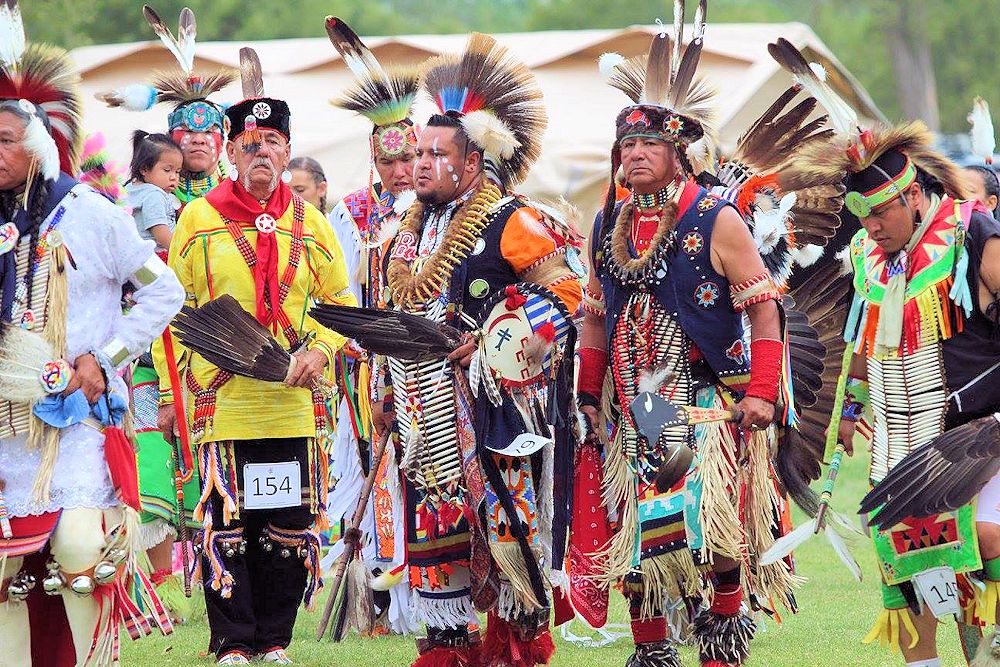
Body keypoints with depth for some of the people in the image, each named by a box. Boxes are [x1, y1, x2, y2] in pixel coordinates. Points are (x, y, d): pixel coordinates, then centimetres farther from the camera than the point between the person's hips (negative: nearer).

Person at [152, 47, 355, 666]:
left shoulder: (310, 222, 10)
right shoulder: (199, 219, 3)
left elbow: (342, 300, 15)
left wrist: (321, 350, -5)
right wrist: (171, 393, 0)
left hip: (295, 401, 2)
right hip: (221, 400, -2)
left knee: (291, 520, 4)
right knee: (227, 521, -3)